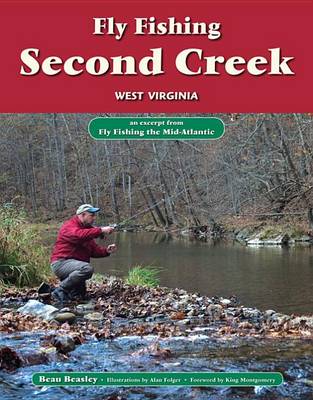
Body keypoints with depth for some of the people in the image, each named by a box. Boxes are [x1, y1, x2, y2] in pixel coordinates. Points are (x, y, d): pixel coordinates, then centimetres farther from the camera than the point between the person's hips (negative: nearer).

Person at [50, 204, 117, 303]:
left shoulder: (86, 228, 16)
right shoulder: (69, 226, -12)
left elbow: (94, 250, 10)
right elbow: (79, 235, -36)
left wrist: (106, 251, -9)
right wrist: (101, 230, -37)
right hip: (61, 263, -10)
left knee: (80, 295, 11)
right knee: (87, 268, -35)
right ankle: (60, 291, -23)